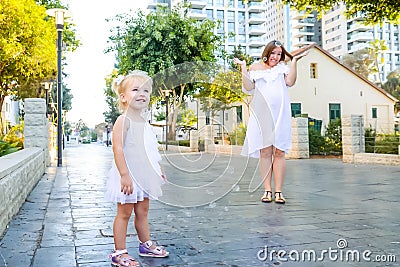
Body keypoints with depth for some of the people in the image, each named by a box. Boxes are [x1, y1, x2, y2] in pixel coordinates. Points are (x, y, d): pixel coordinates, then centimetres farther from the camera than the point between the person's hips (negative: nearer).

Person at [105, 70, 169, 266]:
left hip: (144, 175, 8)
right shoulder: (123, 121, -15)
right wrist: (125, 175, -28)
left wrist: (158, 169, 21)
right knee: (124, 213, 1)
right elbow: (118, 149, -23)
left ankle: (145, 244, 32)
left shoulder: (144, 122, 11)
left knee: (143, 211, 18)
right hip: (128, 176, -8)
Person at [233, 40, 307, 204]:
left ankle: (278, 191, 1)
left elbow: (290, 82, -3)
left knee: (279, 152, -3)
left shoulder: (282, 68, 15)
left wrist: (294, 62, 0)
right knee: (265, 152, -2)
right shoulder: (255, 68, 14)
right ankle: (267, 190, 4)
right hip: (262, 115, 0)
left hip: (280, 115, 0)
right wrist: (243, 67, 0)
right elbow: (248, 88, 2)